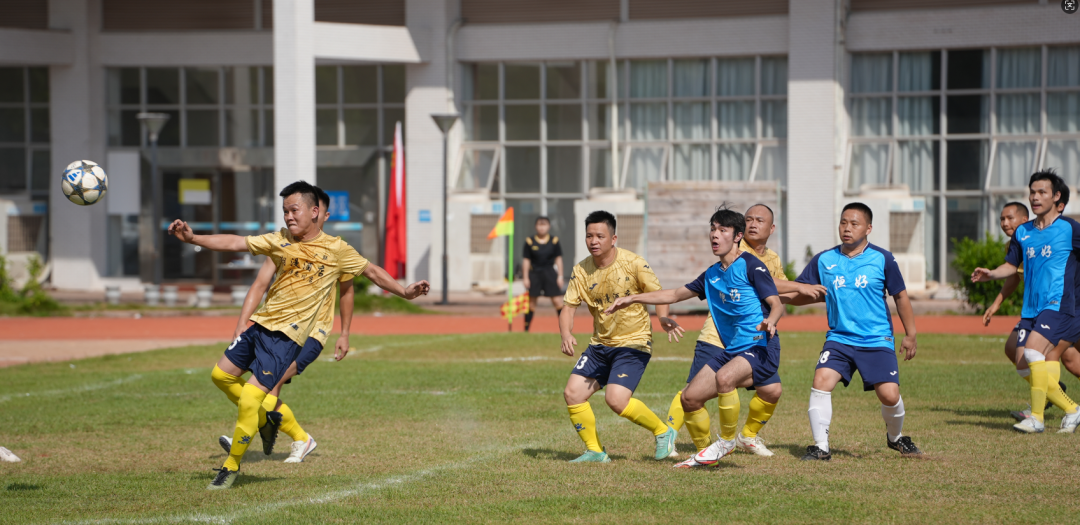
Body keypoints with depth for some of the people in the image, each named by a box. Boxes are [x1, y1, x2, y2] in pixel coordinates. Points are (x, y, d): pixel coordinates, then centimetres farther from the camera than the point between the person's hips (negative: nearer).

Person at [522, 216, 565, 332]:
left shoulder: (554, 241, 1)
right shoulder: (530, 241, -3)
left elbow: (558, 259, 5)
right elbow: (526, 260, 1)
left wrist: (560, 276, 2)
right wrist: (526, 278, -1)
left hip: (550, 272, 0)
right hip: (534, 273, 0)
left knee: (558, 301, -5)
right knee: (531, 301, 5)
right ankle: (526, 329, 12)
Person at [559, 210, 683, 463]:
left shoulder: (633, 263, -13)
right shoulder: (582, 270, -1)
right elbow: (569, 306, 0)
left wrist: (663, 319, -29)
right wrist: (566, 334, -21)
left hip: (633, 343, -6)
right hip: (600, 344, 6)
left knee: (616, 399, -21)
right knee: (572, 393, -4)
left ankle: (663, 432, 2)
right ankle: (594, 451, 12)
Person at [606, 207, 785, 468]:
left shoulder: (750, 265, -6)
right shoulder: (712, 275, 17)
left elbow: (777, 304, -12)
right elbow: (675, 294, 28)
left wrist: (770, 321, -35)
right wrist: (632, 299, 25)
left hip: (760, 348, -8)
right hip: (731, 350, 8)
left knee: (724, 377, -35)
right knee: (690, 398, 0)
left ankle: (727, 441, -15)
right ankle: (704, 453, 23)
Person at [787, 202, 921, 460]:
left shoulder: (882, 259, -3)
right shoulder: (823, 261, 2)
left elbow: (900, 296, 7)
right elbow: (797, 295, 8)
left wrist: (910, 335, 8)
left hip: (877, 341, -2)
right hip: (839, 339, 2)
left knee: (889, 394, -11)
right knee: (821, 380, -21)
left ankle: (895, 437, 22)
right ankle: (821, 447, -11)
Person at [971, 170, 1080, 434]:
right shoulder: (1022, 232, 12)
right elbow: (1012, 265, 18)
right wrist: (991, 274, 0)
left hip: (1058, 304, -6)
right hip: (1031, 309, 6)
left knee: (1033, 353, -22)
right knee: (1025, 365, -2)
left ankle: (1037, 417, -12)